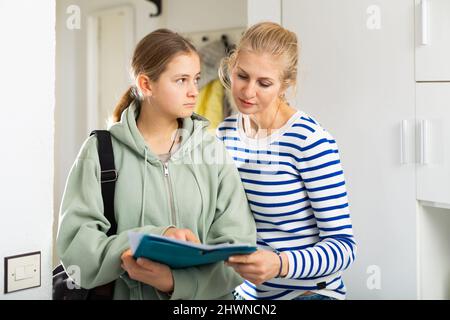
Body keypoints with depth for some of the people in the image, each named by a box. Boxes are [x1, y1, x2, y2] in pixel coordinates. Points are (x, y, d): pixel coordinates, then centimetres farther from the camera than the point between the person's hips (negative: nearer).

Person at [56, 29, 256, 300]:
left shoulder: (212, 150, 2)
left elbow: (238, 246, -5)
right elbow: (75, 244, -9)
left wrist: (175, 280, -19)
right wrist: (155, 238, -21)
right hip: (121, 293, 0)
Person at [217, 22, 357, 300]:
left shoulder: (311, 140, -20)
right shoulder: (226, 132, -2)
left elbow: (344, 244, -19)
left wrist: (280, 264, -34)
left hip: (309, 292, -6)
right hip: (246, 290, 6)